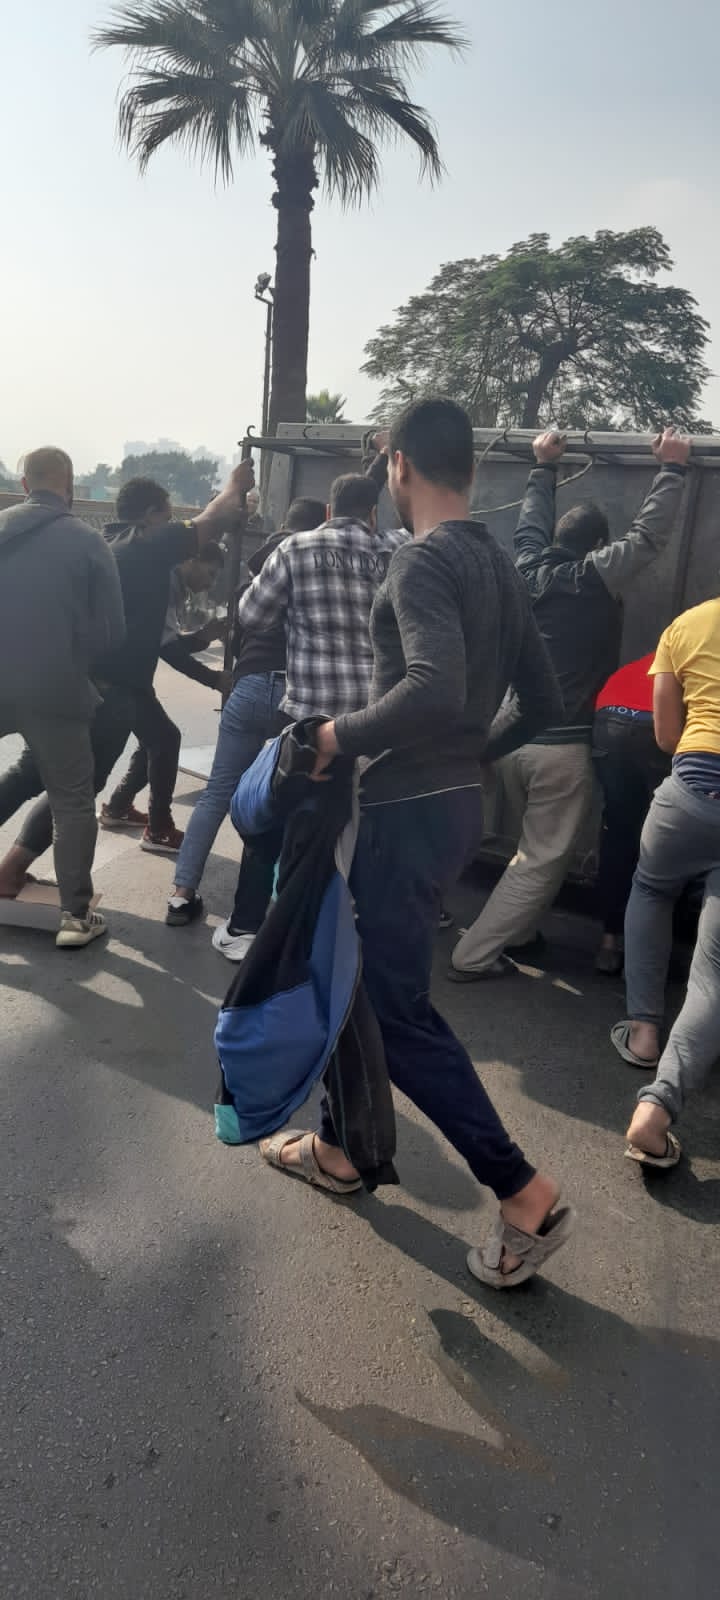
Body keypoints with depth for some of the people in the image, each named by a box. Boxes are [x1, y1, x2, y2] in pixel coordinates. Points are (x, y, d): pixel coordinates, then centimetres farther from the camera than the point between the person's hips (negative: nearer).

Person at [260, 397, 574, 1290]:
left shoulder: (424, 559, -16)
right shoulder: (496, 564, 11)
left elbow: (434, 689, -33)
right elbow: (541, 701, 15)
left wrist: (342, 734, -18)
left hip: (409, 810, -10)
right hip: (453, 802, 10)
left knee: (400, 1011, 0)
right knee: (369, 976, 20)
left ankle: (523, 1194, 7)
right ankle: (338, 1148, 35)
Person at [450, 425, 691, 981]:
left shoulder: (530, 571, 5)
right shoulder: (596, 579, -10)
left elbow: (531, 527, 22)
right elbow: (649, 535, -11)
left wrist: (546, 466, 33)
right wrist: (672, 467, 0)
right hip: (562, 746, -7)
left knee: (536, 845, 25)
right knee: (544, 859, 3)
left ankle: (516, 930, 32)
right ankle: (476, 954, 2)